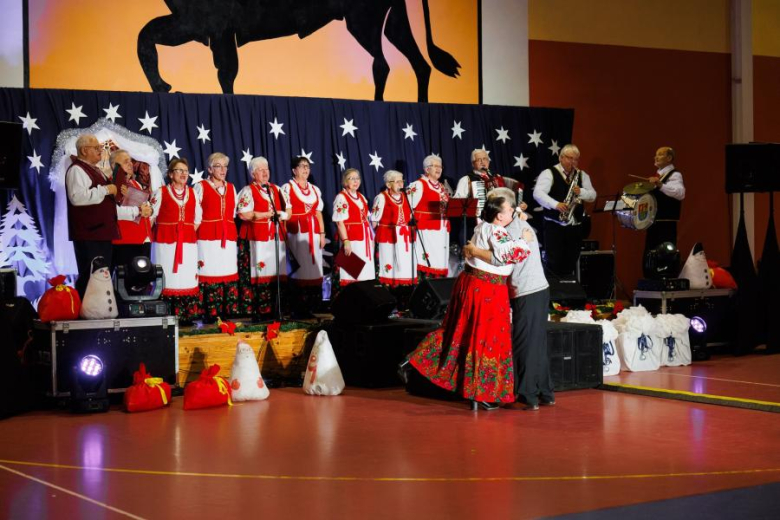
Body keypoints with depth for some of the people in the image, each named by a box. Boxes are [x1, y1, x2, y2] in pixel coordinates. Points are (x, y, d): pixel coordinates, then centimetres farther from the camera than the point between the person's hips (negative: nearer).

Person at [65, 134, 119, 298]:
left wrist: (114, 194, 16)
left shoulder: (95, 170, 21)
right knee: (90, 278, -11)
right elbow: (77, 197, -27)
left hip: (102, 231, 10)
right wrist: (105, 190, -21)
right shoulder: (77, 170, -10)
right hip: (89, 234, -10)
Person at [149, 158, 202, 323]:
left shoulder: (192, 193, 13)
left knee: (188, 277, 1)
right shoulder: (161, 192, 1)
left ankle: (187, 315, 4)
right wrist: (166, 232, 0)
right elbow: (151, 216, -1)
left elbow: (198, 218, 17)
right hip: (166, 242, -4)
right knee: (167, 277, -6)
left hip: (188, 242, 4)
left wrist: (189, 232, 7)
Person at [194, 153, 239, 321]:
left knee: (230, 275, 2)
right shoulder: (200, 187, 0)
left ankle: (230, 313, 4)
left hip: (228, 238, 5)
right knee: (210, 275, -7)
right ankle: (211, 314, -5)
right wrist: (202, 226, -5)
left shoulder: (231, 188, 16)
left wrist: (228, 227, 13)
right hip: (208, 238, -5)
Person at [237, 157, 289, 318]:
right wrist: (267, 214, -11)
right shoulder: (248, 191, 0)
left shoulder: (276, 189, 18)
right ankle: (259, 312, -6)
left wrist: (279, 215, 1)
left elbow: (286, 211, 24)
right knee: (260, 275, -8)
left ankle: (274, 310, 7)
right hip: (257, 240, -6)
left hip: (276, 238, 6)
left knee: (277, 274, 3)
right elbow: (243, 214, -12)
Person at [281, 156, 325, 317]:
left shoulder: (315, 190, 18)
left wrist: (322, 234, 8)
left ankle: (312, 307, 7)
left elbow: (319, 214, 17)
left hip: (313, 233, 5)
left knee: (314, 267, 2)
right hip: (296, 233, -5)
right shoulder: (287, 188, 2)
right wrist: (286, 236, -10)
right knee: (299, 268, -8)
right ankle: (299, 309, -4)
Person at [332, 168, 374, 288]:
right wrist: (345, 241, -21)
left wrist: (371, 237, 14)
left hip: (365, 238, 8)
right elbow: (340, 222, -13)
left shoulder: (361, 197, 17)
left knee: (366, 272, 6)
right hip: (351, 238, -8)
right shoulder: (341, 198, -7)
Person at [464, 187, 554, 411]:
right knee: (538, 345, 14)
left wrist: (475, 251, -18)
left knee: (523, 345, -4)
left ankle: (528, 396, -2)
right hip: (539, 290, 10)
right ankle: (545, 394, 19)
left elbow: (501, 259, -26)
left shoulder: (511, 229, -12)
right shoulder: (523, 225, 17)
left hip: (527, 295, -10)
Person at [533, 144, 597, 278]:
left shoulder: (582, 175, 12)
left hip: (575, 226, 4)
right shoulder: (549, 173, -4)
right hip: (554, 225, -4)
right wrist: (556, 204, -30)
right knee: (554, 263, -5)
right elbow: (538, 193, -17)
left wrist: (581, 192, -15)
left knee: (570, 263, 9)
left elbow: (592, 196, 7)